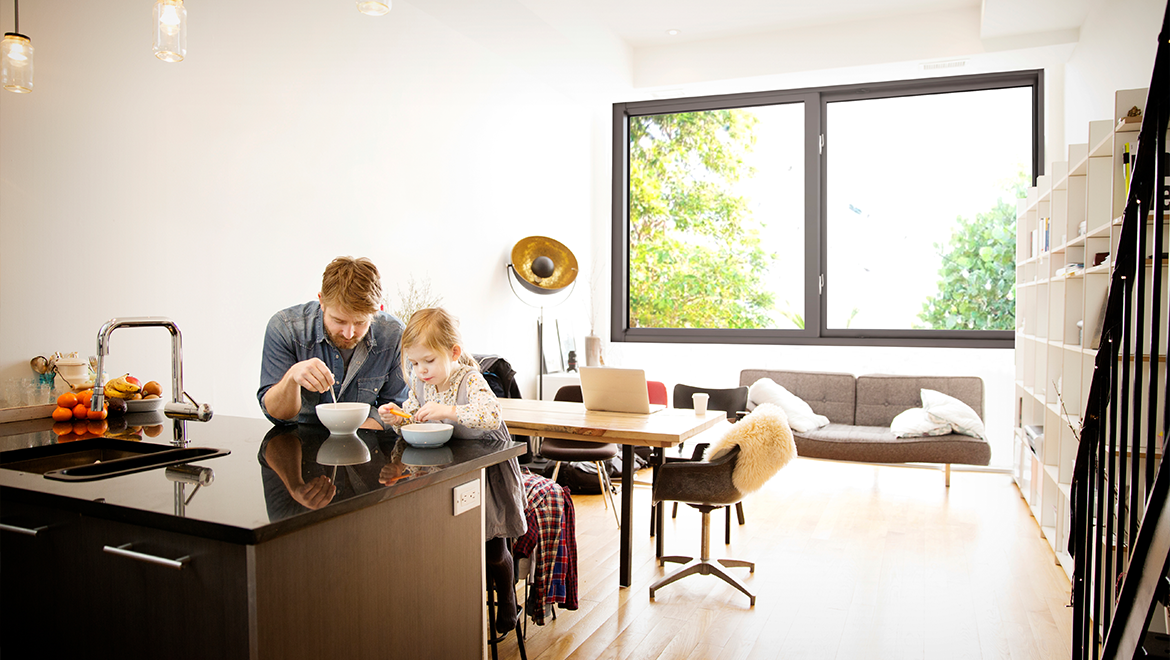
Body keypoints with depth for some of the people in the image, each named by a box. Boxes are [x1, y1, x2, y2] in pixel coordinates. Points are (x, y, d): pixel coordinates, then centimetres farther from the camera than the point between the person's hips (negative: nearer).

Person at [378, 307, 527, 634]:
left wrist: (447, 411, -47)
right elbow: (413, 414, 8)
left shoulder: (470, 380, -25)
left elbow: (492, 416, -41)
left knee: (492, 545, 6)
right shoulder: (420, 381, -6)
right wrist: (398, 416, -13)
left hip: (486, 467, -5)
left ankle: (506, 599, 33)